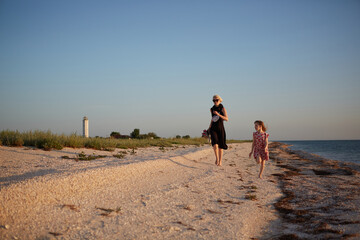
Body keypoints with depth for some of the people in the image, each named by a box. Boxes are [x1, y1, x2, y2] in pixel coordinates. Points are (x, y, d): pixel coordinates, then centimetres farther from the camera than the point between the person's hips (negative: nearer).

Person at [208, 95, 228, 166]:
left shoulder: (222, 108, -3)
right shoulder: (212, 109, 8)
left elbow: (226, 119, -14)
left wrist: (218, 114, -23)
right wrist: (209, 127, 22)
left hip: (220, 129, -2)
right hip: (213, 129, 2)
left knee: (220, 146, 3)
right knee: (215, 143, -22)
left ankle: (220, 161, 15)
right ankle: (217, 158, -6)